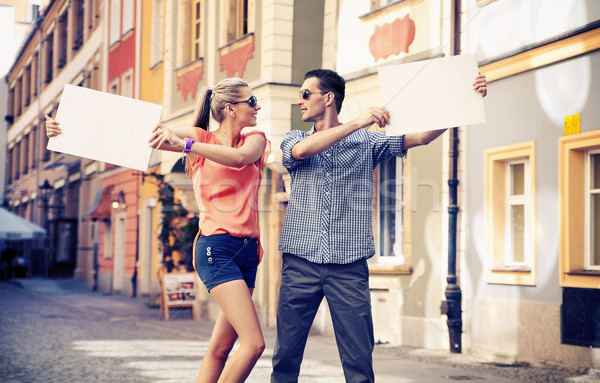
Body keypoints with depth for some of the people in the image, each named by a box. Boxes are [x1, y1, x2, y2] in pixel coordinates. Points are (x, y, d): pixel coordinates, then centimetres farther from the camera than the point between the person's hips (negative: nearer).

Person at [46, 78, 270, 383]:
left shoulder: (255, 139, 12)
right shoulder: (199, 137, 3)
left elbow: (240, 158, -13)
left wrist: (185, 145, -24)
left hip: (248, 250, 5)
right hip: (217, 246, -5)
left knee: (221, 347, 7)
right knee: (253, 343, -16)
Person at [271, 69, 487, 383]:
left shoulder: (367, 142, 10)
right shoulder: (294, 140, 13)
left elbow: (421, 137, 2)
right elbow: (301, 150, -12)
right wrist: (357, 123, -19)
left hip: (349, 266, -1)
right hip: (301, 262, 1)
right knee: (286, 352, 3)